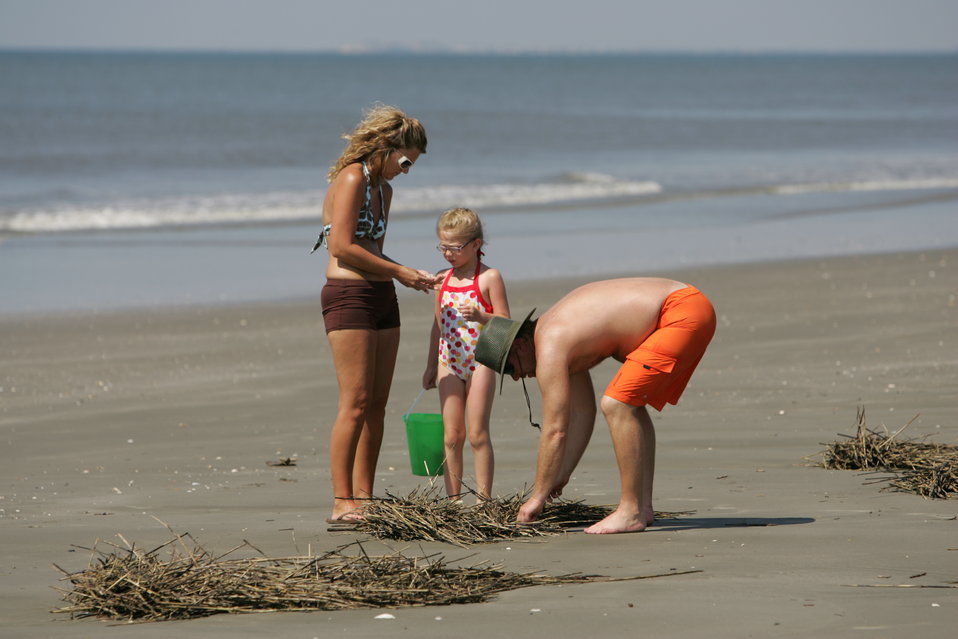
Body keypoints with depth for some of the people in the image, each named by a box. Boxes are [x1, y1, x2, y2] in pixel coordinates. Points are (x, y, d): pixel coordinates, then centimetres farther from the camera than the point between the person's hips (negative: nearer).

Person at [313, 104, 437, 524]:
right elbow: (343, 247, -17)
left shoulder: (383, 188, 19)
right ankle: (342, 504, -11)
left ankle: (364, 499, 8)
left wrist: (409, 276, 5)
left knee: (376, 405, 6)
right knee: (356, 403, -12)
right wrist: (400, 273, -11)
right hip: (348, 296, -9)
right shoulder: (352, 179, -9)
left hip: (381, 299, 9)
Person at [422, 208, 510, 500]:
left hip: (480, 360, -5)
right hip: (449, 362, 5)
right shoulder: (443, 279, 9)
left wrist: (480, 316, -27)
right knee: (452, 435, 4)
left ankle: (484, 499, 2)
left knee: (477, 434, -4)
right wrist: (431, 366, 18)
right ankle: (452, 499, 7)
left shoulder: (489, 278, -7)